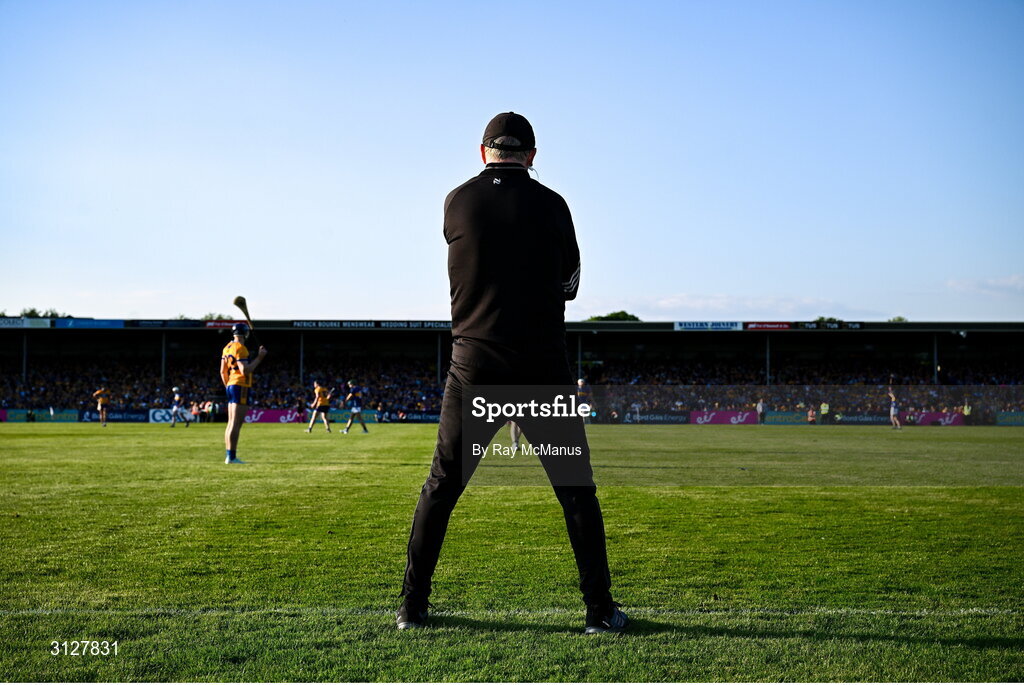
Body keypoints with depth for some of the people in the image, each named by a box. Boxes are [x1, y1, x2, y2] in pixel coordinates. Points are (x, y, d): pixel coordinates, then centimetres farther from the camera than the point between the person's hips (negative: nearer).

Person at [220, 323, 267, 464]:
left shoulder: (227, 348, 15)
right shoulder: (240, 348, -13)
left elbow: (223, 371, 18)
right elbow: (245, 370, -20)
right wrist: (259, 357, -14)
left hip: (231, 386, 9)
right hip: (241, 387, -9)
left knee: (231, 423, 12)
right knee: (236, 423, -9)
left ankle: (229, 455, 14)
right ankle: (232, 456, -10)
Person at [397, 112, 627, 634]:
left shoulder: (456, 203, 3)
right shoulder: (551, 205, 1)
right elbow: (570, 285, 11)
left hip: (474, 366, 1)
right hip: (541, 367, -1)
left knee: (441, 485, 13)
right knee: (576, 489, 9)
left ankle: (412, 606, 18)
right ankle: (600, 610, 13)